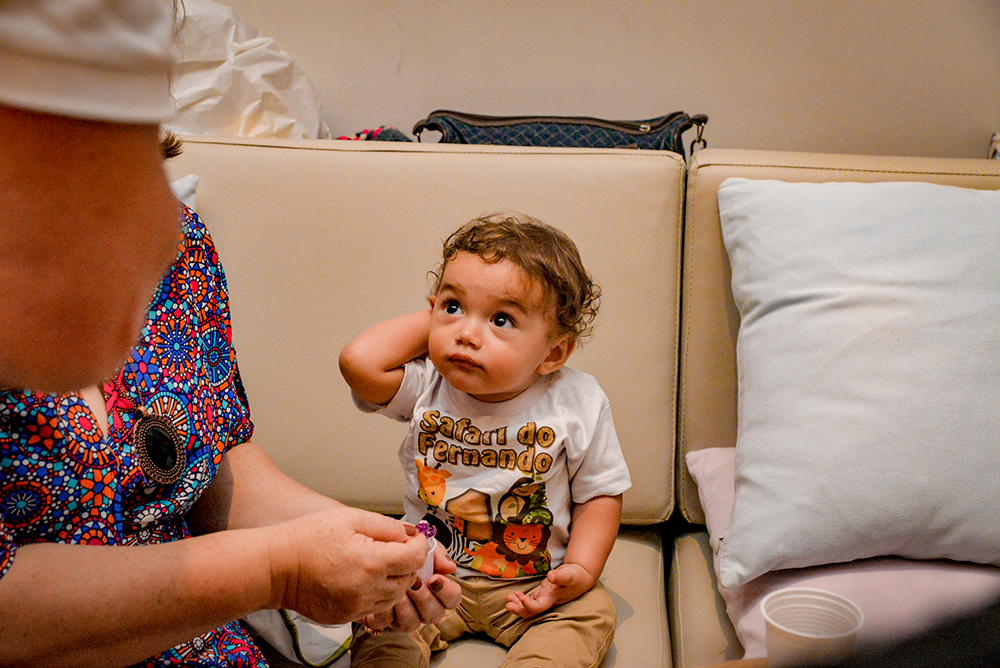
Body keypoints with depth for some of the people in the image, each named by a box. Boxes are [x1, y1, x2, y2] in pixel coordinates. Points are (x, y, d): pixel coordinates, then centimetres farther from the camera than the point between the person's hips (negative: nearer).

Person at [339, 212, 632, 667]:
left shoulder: (578, 406, -13)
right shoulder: (425, 387, -10)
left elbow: (600, 494, -2)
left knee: (590, 613, -20)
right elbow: (359, 361, -29)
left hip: (531, 583, 0)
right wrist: (432, 319, -15)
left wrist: (580, 570, -16)